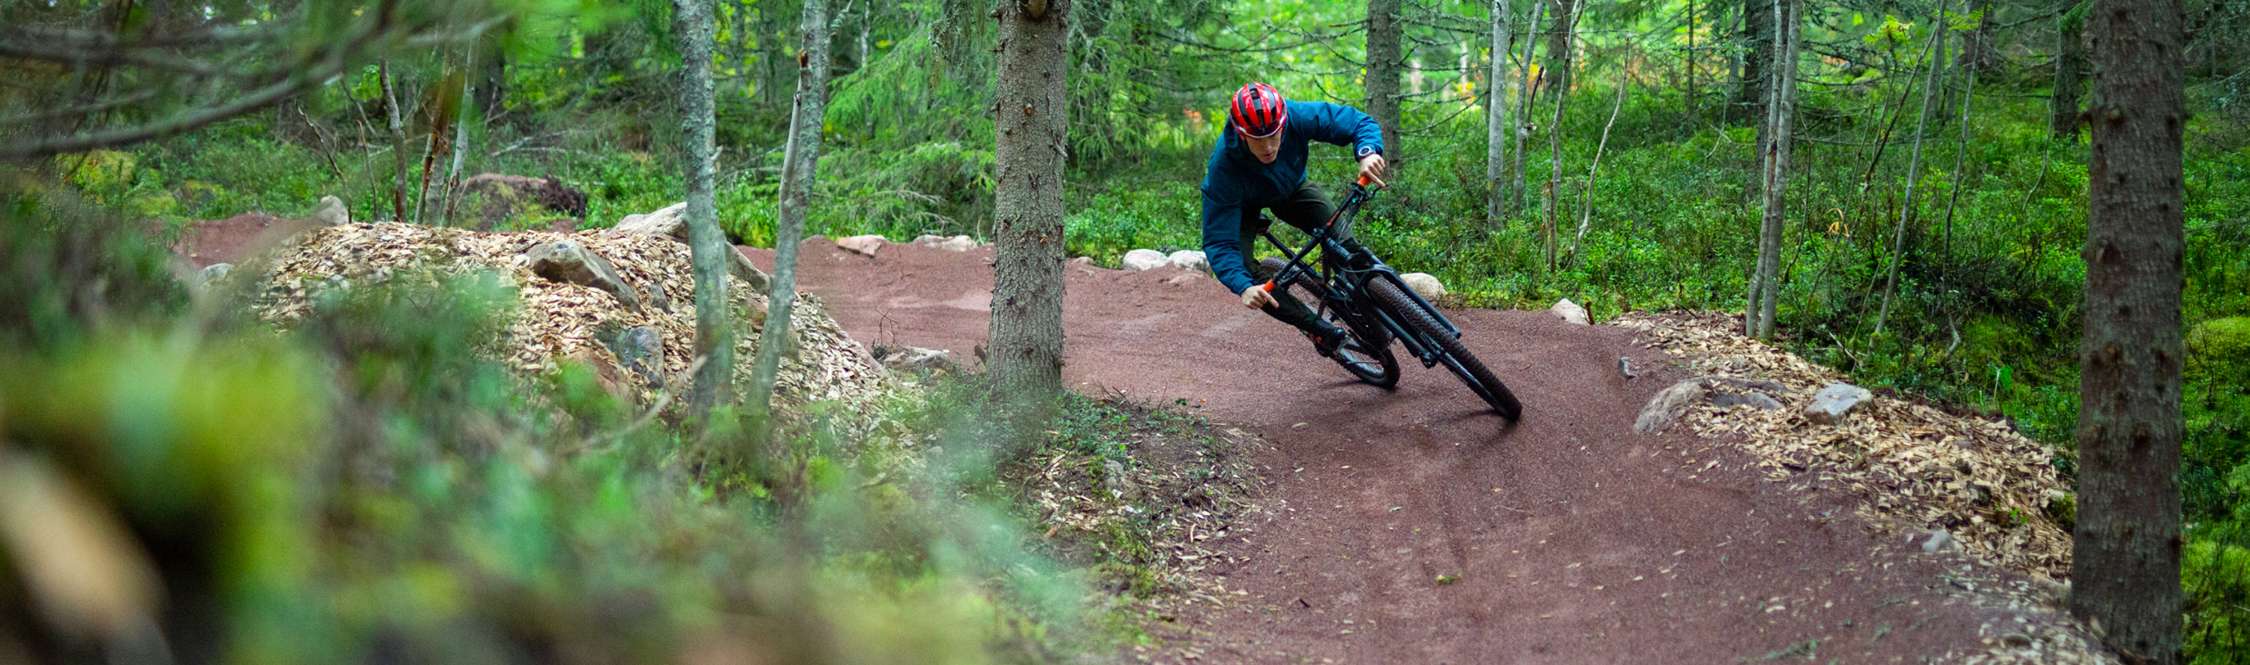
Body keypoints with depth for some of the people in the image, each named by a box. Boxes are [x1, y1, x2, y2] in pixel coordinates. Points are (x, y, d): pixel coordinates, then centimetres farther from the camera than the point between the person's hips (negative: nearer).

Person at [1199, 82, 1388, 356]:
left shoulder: (1298, 117, -37)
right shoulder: (1223, 168, -42)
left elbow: (1359, 121, -25)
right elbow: (1219, 243, -39)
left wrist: (1368, 153, -49)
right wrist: (1244, 288, -56)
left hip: (1290, 188, 2)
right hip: (1243, 204, -2)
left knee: (1341, 238, -21)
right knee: (1243, 269, -26)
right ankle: (1318, 328, -9)